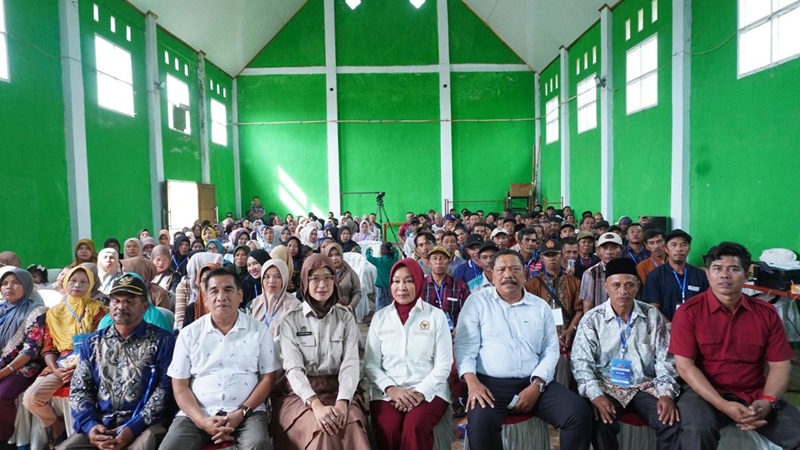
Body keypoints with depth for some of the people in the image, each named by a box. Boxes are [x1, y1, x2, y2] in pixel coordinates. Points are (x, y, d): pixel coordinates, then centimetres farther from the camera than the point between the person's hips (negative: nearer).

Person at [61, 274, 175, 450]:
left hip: (144, 424, -4)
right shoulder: (93, 343, 15)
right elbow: (79, 389, 11)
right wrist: (90, 424, -6)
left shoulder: (162, 340, 1)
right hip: (100, 425, 4)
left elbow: (165, 388, -6)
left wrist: (133, 427, -15)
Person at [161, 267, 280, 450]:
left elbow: (267, 378, 3)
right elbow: (180, 385, 5)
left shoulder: (259, 330, 3)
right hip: (198, 413, 2)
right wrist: (201, 420, -11)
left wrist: (241, 413, -10)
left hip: (247, 412, -1)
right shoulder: (189, 334, 6)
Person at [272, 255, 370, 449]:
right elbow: (293, 368, -9)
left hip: (337, 391, 1)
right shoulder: (291, 320, 2)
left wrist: (342, 402, -23)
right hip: (300, 394, -1)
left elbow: (350, 364, -4)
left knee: (352, 425, -31)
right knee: (323, 430, -32)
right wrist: (315, 404, -25)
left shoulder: (346, 318, 6)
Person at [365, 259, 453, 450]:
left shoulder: (436, 316, 4)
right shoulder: (380, 317, 10)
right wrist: (391, 389, -9)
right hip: (387, 392, 2)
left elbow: (443, 364, 1)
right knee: (388, 430, -28)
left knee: (415, 427, -31)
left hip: (428, 391, -1)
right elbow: (370, 364, 6)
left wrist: (420, 392, -12)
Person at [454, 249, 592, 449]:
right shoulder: (477, 301, 4)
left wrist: (536, 385, -7)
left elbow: (550, 351, 9)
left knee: (580, 413, -18)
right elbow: (465, 346, -1)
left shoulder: (540, 306, 13)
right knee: (480, 422, -33)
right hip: (490, 383, -3)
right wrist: (472, 381, -17)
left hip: (533, 383, 4)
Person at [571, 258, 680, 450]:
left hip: (646, 386, 2)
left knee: (673, 422, -23)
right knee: (601, 424, -29)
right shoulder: (592, 319, -2)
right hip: (607, 386, -2)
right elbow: (581, 362, -6)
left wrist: (667, 393, -9)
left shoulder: (653, 315, 5)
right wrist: (596, 395, -20)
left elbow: (664, 359, 6)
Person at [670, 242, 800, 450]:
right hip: (705, 392, -4)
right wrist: (723, 405, -21)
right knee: (698, 428, -33)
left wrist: (767, 402, -14)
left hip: (754, 394, 4)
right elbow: (685, 366, -11)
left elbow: (780, 366, 4)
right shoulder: (689, 312, -8)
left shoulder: (767, 313, 4)